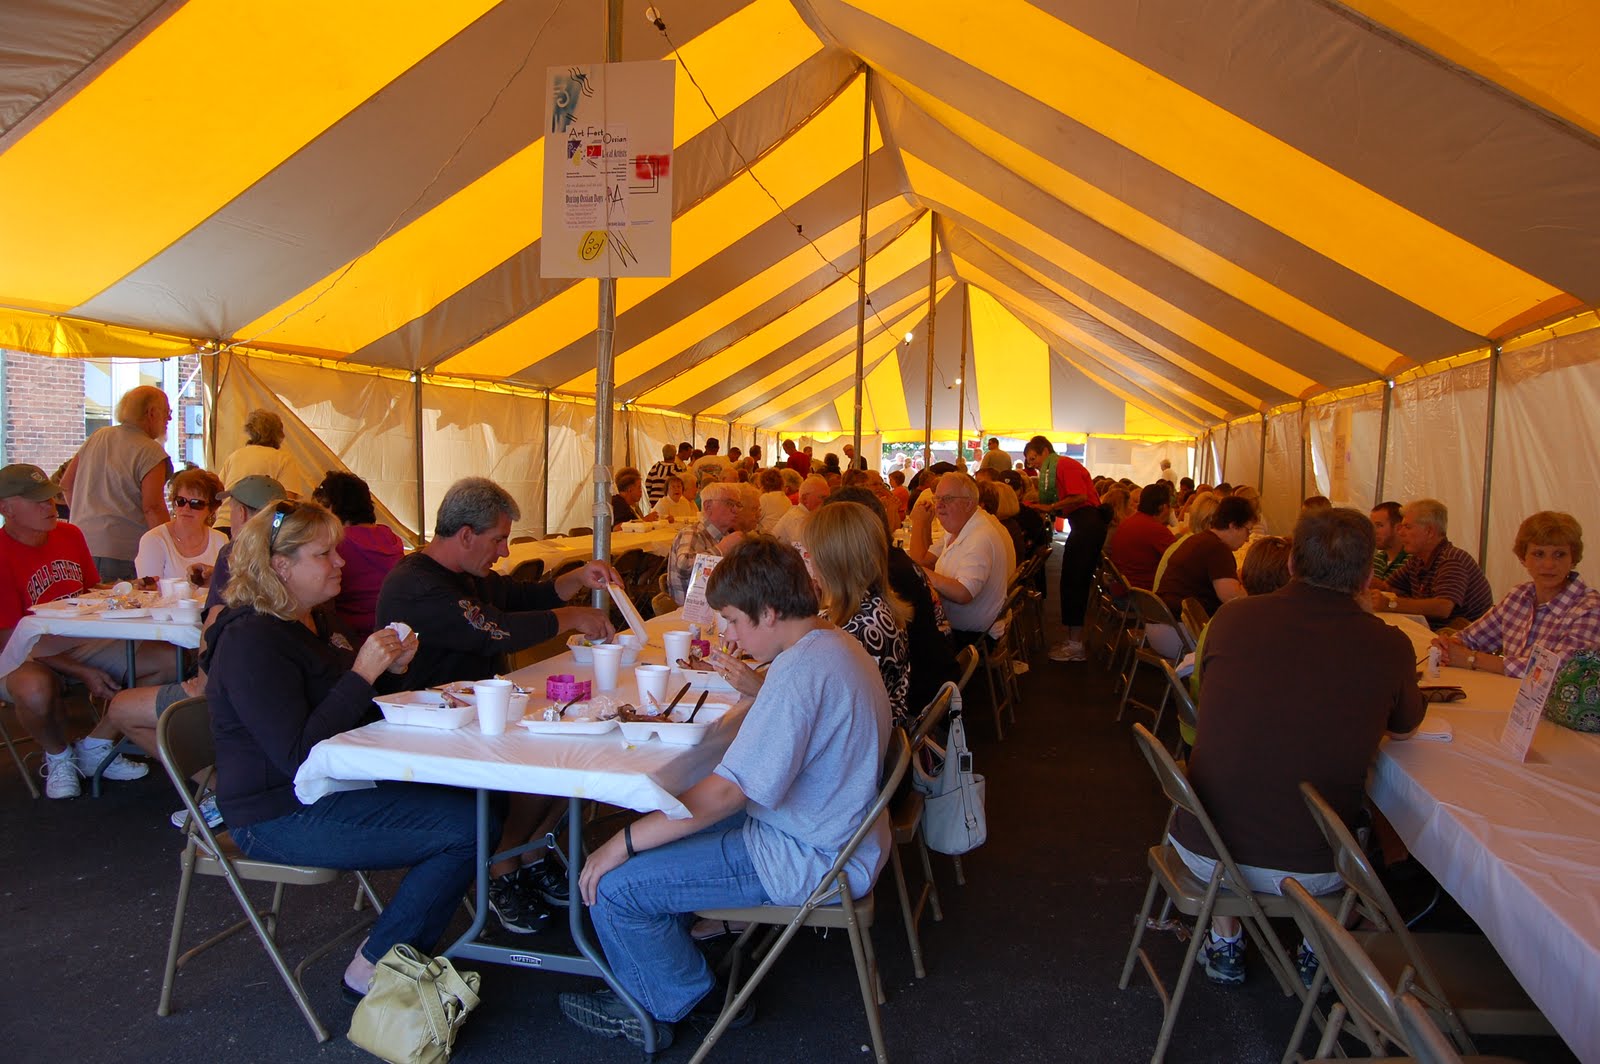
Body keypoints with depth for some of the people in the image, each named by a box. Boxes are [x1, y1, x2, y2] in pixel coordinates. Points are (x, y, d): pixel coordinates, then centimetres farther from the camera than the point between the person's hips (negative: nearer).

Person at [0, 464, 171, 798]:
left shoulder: (70, 535, 4)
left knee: (169, 659, -13)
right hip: (30, 657, -6)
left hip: (85, 642, 7)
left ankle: (94, 747, 0)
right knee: (36, 690, -42)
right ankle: (59, 756, -4)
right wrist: (82, 673, -21)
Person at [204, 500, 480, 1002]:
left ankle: (403, 948, 7)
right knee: (466, 825, -20)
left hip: (333, 785, 10)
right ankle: (373, 970, -4)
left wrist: (391, 666, 4)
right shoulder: (252, 642, -18)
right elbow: (298, 755, -25)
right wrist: (363, 673, -26)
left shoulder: (314, 620, 12)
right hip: (283, 817, -10)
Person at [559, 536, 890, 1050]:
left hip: (802, 860, -11)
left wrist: (625, 842, -22)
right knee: (662, 825, 20)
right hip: (834, 831, 11)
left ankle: (672, 1003, 15)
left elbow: (728, 791, -29)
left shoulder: (801, 672, -28)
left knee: (613, 885, -11)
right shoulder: (835, 643, 4)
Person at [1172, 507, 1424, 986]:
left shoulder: (1233, 618, -10)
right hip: (1313, 871, 0)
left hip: (1205, 855, 0)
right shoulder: (1389, 647, -12)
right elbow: (1405, 727, 11)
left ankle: (1224, 946, 41)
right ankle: (1317, 952, 42)